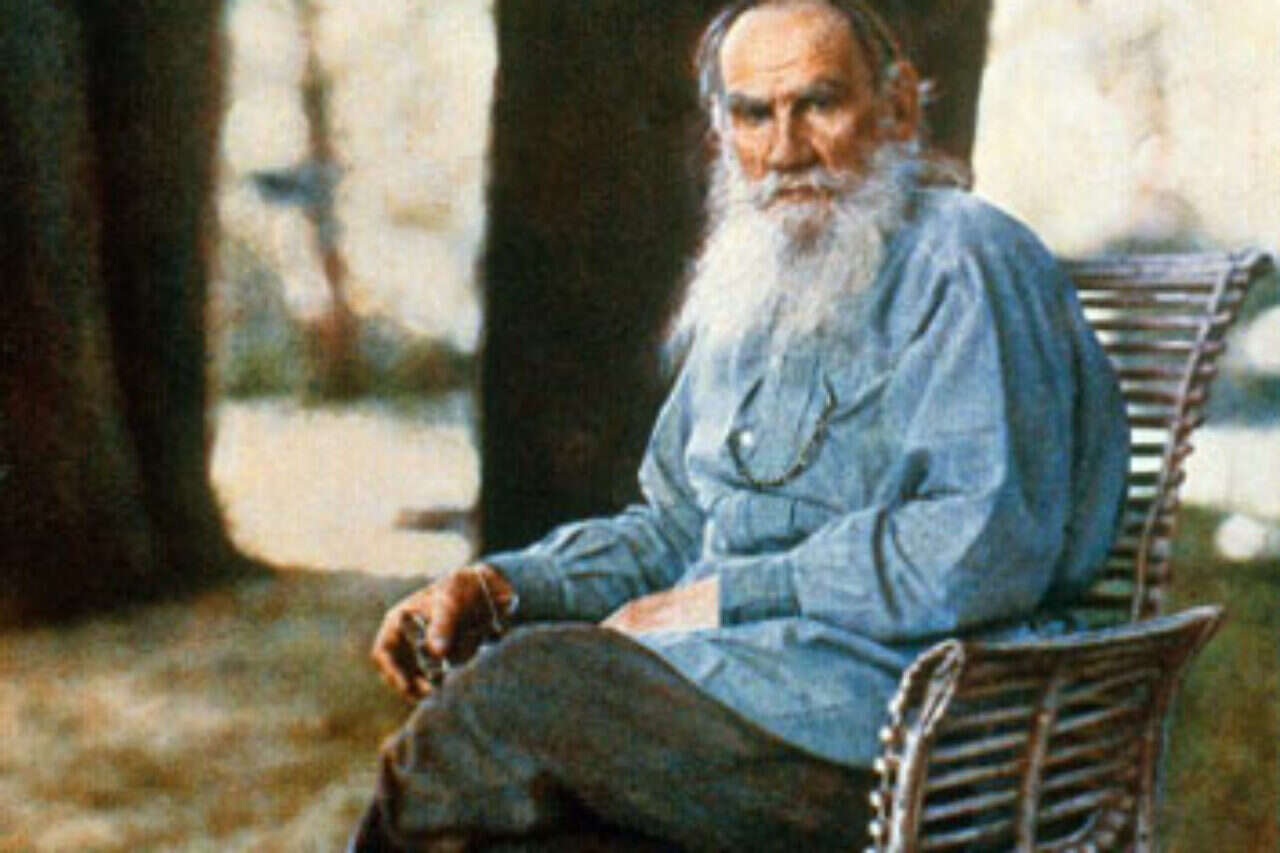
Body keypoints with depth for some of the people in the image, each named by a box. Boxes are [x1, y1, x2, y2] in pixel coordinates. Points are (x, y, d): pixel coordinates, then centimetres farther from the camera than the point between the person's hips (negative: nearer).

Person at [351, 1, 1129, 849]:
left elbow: (989, 546, -16)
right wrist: (503, 587, 7)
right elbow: (675, 526, 24)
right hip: (734, 671, 7)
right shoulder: (754, 289, 21)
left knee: (533, 681, -23)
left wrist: (728, 599, -13)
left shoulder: (968, 264, -5)